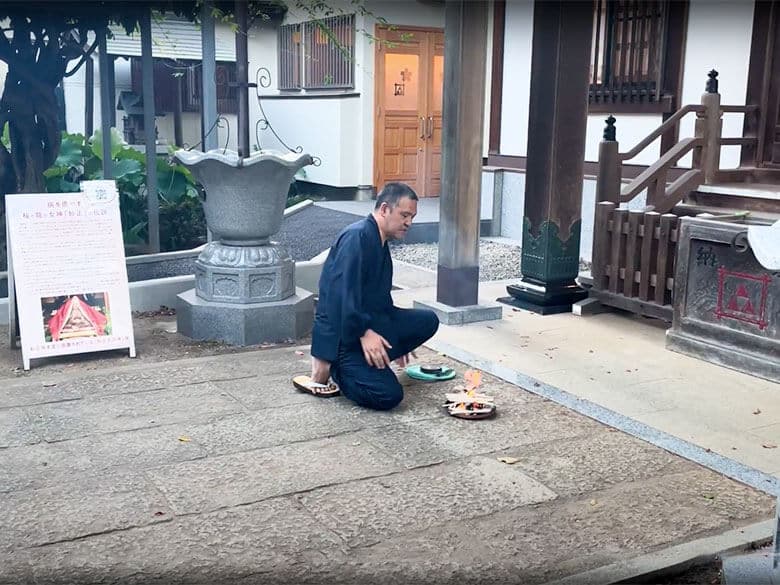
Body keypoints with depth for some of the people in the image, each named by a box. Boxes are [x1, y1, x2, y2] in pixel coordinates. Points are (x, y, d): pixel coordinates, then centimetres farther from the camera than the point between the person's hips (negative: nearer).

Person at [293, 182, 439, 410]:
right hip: (342, 333, -10)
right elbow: (341, 290, -25)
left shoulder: (381, 244, 16)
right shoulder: (357, 236, -15)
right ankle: (327, 368, -2)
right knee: (388, 395, -21)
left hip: (370, 324, 10)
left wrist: (397, 339, 33)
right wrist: (364, 333, -27)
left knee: (428, 321, 1)